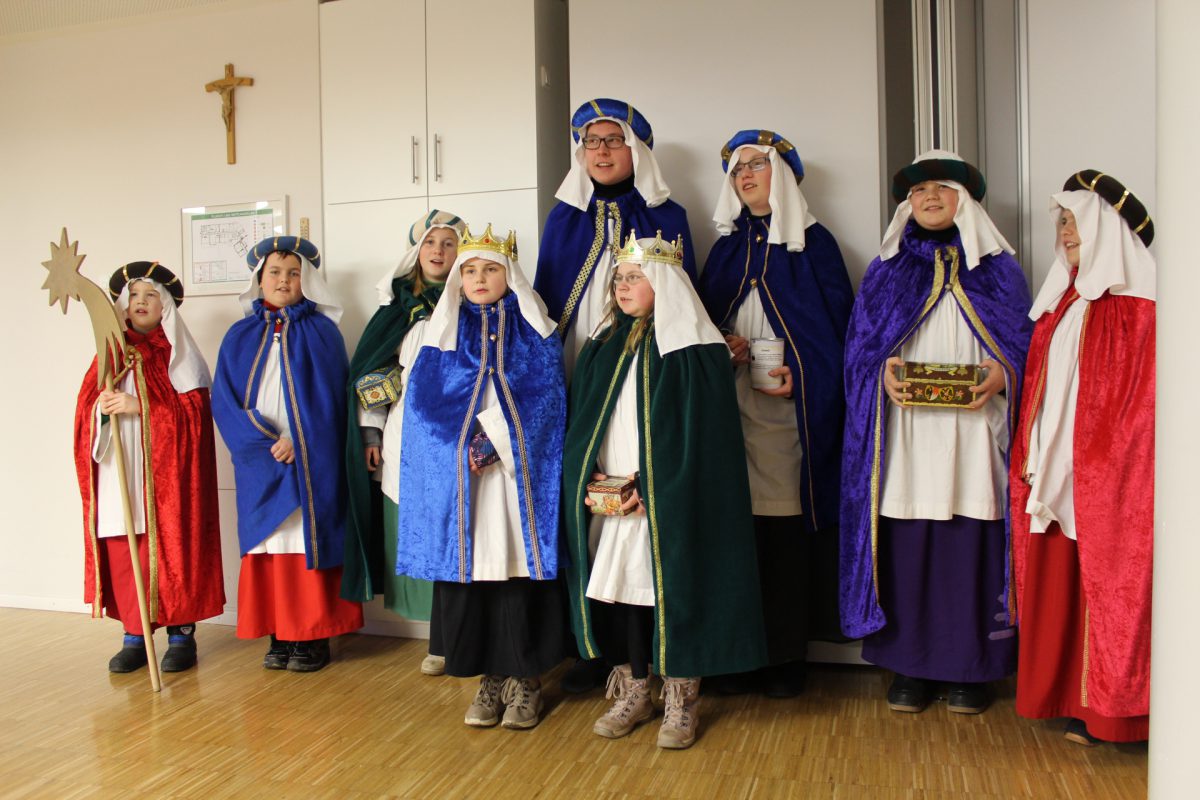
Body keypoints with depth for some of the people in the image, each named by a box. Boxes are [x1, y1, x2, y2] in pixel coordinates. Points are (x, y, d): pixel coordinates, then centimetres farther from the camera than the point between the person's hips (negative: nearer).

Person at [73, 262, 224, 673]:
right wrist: (101, 408, -11)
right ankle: (134, 635, 10)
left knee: (170, 550, -4)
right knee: (121, 555, 1)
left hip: (163, 472, -4)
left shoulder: (178, 353, 4)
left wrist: (138, 406, -16)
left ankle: (181, 634, 5)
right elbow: (85, 405, 11)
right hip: (117, 474, 4)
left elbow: (194, 411, -7)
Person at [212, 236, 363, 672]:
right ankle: (280, 634, 14)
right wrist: (265, 443, -11)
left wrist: (299, 442, -16)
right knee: (269, 544, 4)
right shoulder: (240, 336, 9)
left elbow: (329, 399, -5)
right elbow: (224, 400, 2)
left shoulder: (321, 331, 2)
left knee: (309, 539, -1)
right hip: (261, 464, 3)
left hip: (311, 462, -3)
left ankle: (315, 636, 8)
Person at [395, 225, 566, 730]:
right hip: (458, 476, 2)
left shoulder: (535, 333, 7)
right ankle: (489, 678, 14)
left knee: (519, 567, -3)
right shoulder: (443, 334, 11)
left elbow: (545, 399, -4)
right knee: (468, 571, 0)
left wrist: (497, 441, -15)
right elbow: (425, 407, 4)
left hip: (521, 474, -1)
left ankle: (524, 680, 11)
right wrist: (467, 445, -11)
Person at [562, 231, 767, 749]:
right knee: (618, 589, 8)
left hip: (668, 505, -5)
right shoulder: (603, 346, 12)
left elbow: (702, 431, -12)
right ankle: (633, 692, 25)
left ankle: (681, 701, 18)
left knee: (672, 591, 1)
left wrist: (650, 485, -17)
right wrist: (588, 476, -2)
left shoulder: (693, 347, -6)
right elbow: (580, 421, 13)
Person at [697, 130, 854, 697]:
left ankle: (788, 654, 10)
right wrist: (722, 345, -2)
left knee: (787, 522, -2)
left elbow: (838, 323, 0)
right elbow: (704, 315, 19)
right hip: (731, 406, 4)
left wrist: (801, 373, -13)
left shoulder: (813, 242, 4)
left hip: (790, 404, -3)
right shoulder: (727, 245, 17)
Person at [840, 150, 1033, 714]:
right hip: (905, 438, 1)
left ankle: (971, 668, 14)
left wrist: (1001, 375, -13)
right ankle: (909, 666, 12)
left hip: (975, 433, 0)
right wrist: (884, 372, -12)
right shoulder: (886, 270, 14)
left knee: (971, 549, -1)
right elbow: (860, 346, 9)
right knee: (905, 550, -1)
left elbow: (1025, 346, 8)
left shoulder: (998, 268, 13)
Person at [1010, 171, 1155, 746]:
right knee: (1058, 584, 9)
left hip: (1106, 474, -7)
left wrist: (1107, 464, -17)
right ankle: (1071, 699, 20)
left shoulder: (1135, 305, -7)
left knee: (1109, 581, 1)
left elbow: (1142, 396, -13)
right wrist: (1030, 456, 9)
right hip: (1054, 472, 7)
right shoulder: (1062, 301, 16)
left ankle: (1110, 708, 13)